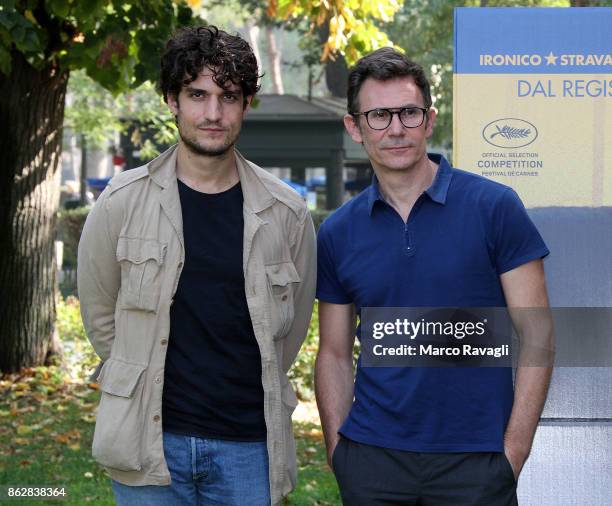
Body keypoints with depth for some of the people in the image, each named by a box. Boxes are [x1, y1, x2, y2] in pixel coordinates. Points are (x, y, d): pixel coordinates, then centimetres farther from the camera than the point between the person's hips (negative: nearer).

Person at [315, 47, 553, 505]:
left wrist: (514, 451, -10)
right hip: (371, 459, 3)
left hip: (475, 460, -2)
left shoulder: (494, 207, -5)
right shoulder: (337, 234, 4)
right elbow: (334, 355, 10)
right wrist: (337, 451, 2)